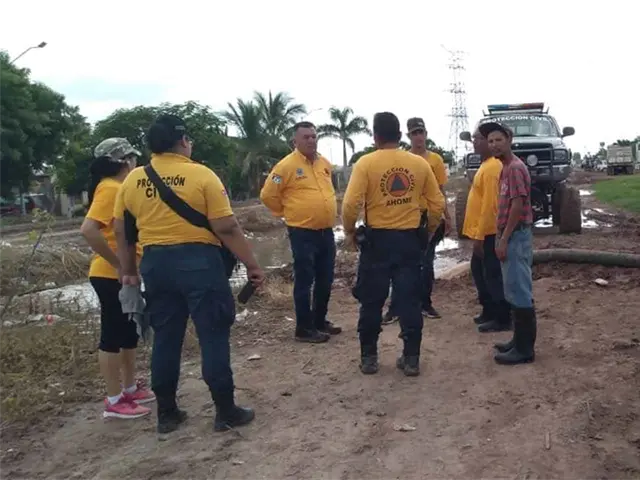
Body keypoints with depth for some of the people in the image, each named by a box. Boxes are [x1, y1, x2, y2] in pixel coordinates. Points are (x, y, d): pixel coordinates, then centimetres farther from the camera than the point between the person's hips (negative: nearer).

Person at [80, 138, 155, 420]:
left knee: (129, 332, 17)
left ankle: (130, 388, 30)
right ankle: (114, 401, 9)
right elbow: (88, 230, -29)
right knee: (113, 335, -1)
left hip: (125, 275, 10)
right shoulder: (110, 188, -17)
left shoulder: (119, 187, 12)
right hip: (112, 276, -10)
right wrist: (118, 264, -24)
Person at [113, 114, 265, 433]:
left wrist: (129, 271, 19)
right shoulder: (201, 175, -9)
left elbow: (121, 230, 10)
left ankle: (166, 413, 22)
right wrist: (251, 264, -6)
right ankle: (226, 412, 11)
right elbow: (226, 227, -12)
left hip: (155, 263, 5)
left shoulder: (133, 179, 6)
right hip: (198, 261, -5)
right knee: (213, 336, 4)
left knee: (165, 339, 14)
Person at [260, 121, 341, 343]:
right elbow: (268, 195, -8)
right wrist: (288, 212, 1)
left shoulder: (325, 163, 10)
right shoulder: (287, 165, -11)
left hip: (326, 231, 7)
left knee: (325, 280, 14)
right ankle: (304, 328, 10)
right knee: (304, 281, 0)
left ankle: (320, 321, 30)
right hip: (303, 233, -7)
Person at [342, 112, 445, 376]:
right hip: (409, 239, 2)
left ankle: (368, 358, 18)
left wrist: (350, 230, 1)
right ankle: (411, 359, 14)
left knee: (372, 301, 9)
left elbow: (351, 203, -16)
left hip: (377, 239, -2)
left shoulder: (366, 163, -8)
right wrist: (430, 230, 19)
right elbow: (437, 204, 4)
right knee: (409, 301, 9)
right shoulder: (420, 163, 2)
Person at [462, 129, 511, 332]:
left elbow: (489, 204, -23)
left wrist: (479, 236, -23)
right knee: (479, 271, 18)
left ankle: (503, 319, 7)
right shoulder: (486, 165, 14)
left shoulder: (492, 167, -19)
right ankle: (489, 311, 29)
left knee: (493, 275, -2)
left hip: (488, 233, -10)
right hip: (483, 231, 10)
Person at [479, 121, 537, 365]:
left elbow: (517, 206, -19)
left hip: (516, 236, -10)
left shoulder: (515, 168, -14)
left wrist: (504, 240, -19)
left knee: (520, 292, -6)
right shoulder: (505, 168, 17)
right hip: (510, 235, 10)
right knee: (515, 291, 14)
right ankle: (519, 341, 22)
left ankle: (525, 349, 0)